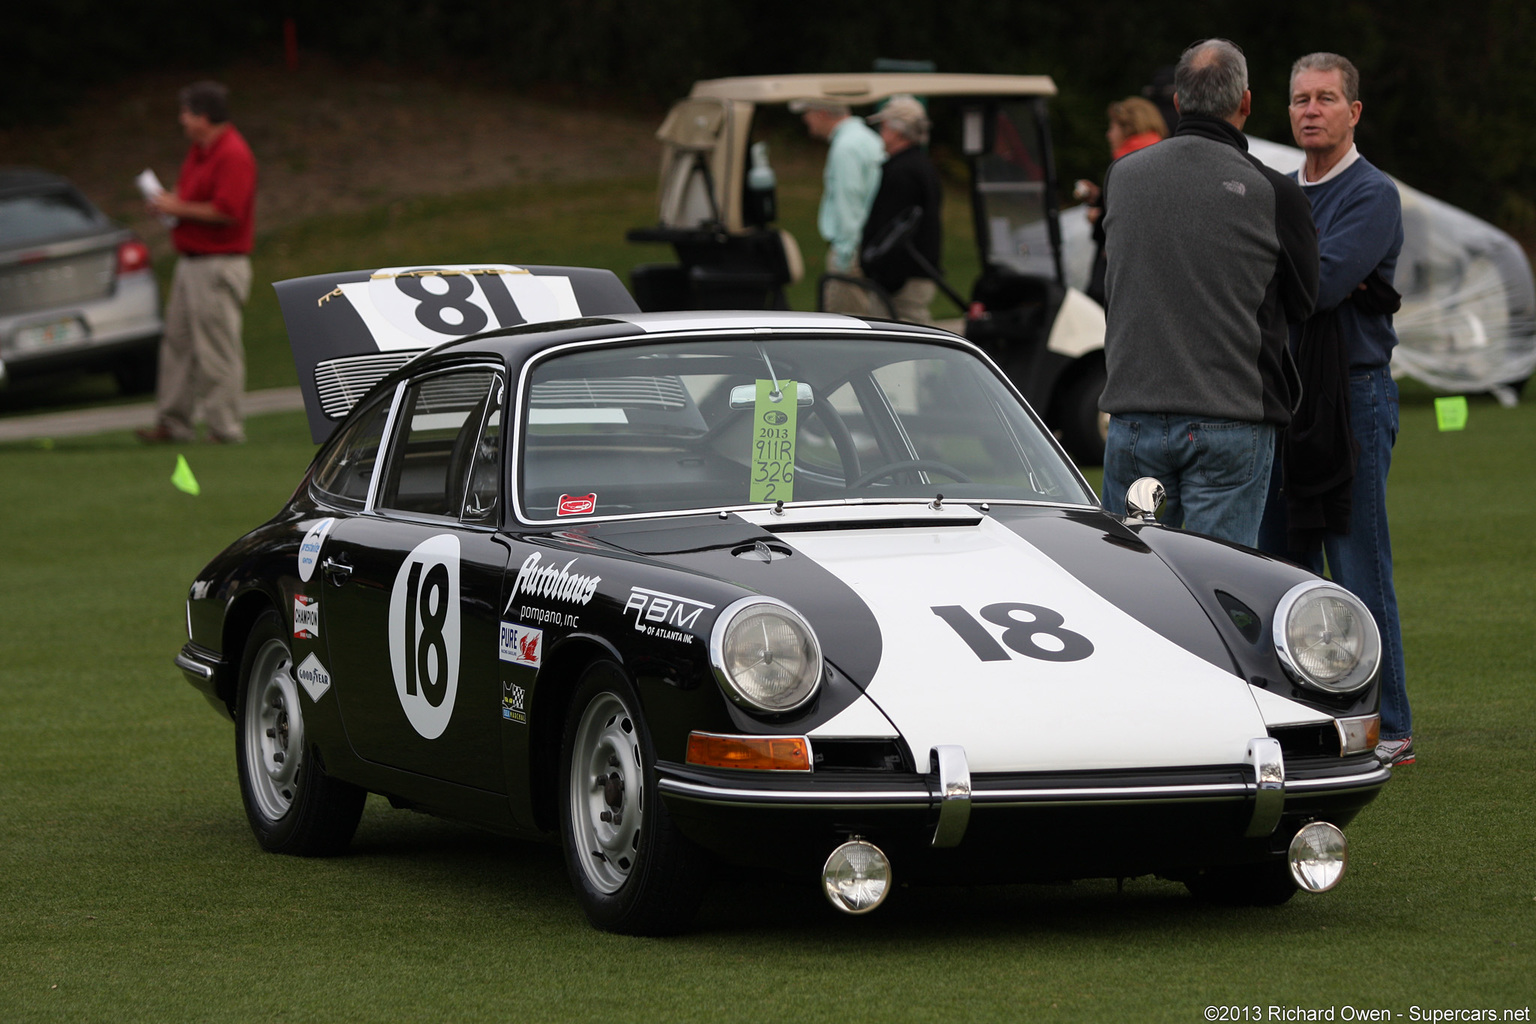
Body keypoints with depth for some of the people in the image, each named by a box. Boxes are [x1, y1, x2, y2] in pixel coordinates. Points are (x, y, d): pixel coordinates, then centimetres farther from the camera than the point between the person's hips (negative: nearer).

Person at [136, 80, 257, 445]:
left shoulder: (233, 155, -17)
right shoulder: (199, 150, 15)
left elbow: (226, 212, -25)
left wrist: (178, 209, -15)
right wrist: (168, 203, 6)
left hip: (219, 266, -10)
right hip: (190, 262, 10)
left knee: (217, 352, -6)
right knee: (177, 344, 12)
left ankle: (225, 428, -1)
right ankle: (173, 423, 18)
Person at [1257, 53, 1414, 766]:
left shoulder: (1373, 195, -8)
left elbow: (1318, 286, -20)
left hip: (1354, 394, -7)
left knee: (1359, 567, -7)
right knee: (1284, 564, 8)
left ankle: (1386, 729, -2)